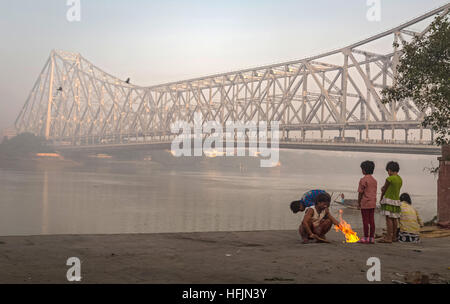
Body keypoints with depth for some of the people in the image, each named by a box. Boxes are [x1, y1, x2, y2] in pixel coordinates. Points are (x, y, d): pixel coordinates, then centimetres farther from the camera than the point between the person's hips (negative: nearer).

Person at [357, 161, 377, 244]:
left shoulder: (363, 180, -11)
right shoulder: (374, 180, 11)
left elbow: (360, 193, -11)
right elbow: (374, 192, 14)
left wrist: (358, 203, -3)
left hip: (365, 203, -7)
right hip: (373, 203, 7)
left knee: (365, 221, -2)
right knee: (371, 220, 7)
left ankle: (366, 238, 0)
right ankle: (372, 238, 9)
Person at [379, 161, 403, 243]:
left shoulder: (389, 179, -15)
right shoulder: (400, 179, 10)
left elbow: (384, 190, -6)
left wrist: (381, 200, 8)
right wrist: (384, 189, 6)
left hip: (389, 201, -9)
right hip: (396, 200, 9)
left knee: (388, 219, -9)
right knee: (394, 219, 11)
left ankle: (388, 238, -13)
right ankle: (393, 237, 16)